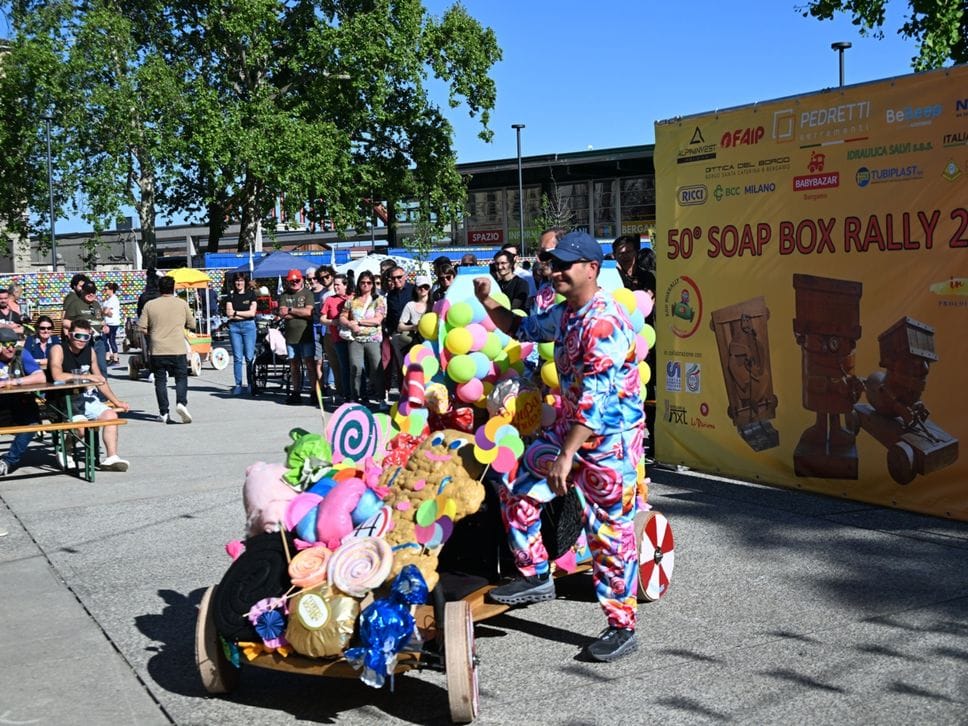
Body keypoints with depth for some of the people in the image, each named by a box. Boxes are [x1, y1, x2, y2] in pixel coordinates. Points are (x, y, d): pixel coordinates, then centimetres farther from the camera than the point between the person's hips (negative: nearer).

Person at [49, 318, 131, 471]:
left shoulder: (90, 351, 9)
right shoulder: (58, 350, -10)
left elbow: (100, 379, 21)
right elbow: (57, 376, -28)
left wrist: (116, 401, 17)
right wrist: (87, 377, -21)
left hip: (86, 398, 6)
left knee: (111, 415, -13)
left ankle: (112, 458, -10)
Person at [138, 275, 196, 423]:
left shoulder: (150, 305, 0)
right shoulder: (182, 304, 0)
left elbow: (142, 328, 0)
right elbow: (192, 325, 8)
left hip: (157, 350, 1)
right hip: (178, 349, -1)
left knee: (160, 380, 9)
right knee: (181, 378, 8)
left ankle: (164, 413, 8)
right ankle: (181, 403, -16)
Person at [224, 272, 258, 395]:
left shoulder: (251, 294, 5)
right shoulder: (231, 295, 10)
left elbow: (252, 313, -4)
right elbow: (229, 313, -1)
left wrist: (236, 313, -4)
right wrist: (244, 314, -5)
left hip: (248, 326, -2)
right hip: (234, 327, 2)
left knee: (249, 357, -5)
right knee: (237, 357, 0)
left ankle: (251, 384, 2)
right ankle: (238, 385, 4)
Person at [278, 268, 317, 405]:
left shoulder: (307, 293, 1)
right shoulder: (284, 296, 12)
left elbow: (309, 312, -12)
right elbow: (282, 314, -2)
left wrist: (290, 310, -6)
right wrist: (300, 313, -8)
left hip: (306, 335, -4)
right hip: (291, 336, 4)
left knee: (310, 363, -4)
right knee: (294, 365, 8)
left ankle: (314, 392, -1)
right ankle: (296, 393, 15)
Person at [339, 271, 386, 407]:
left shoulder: (379, 300, 5)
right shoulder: (352, 300, 12)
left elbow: (377, 320, -6)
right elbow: (342, 317, 11)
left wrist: (358, 321, -6)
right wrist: (351, 324, -10)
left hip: (373, 339, -1)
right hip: (355, 339, 1)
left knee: (377, 369, -4)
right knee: (355, 369, -6)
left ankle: (380, 399, 4)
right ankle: (354, 399, 2)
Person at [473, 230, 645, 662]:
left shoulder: (605, 322, -23)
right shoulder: (565, 314, 6)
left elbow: (596, 399, -29)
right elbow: (524, 329, 26)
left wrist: (566, 455, -30)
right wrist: (488, 303, 8)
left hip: (610, 438, -9)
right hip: (570, 427, 9)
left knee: (609, 532, -1)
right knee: (516, 490, 8)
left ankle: (622, 627, 12)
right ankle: (536, 576, 22)